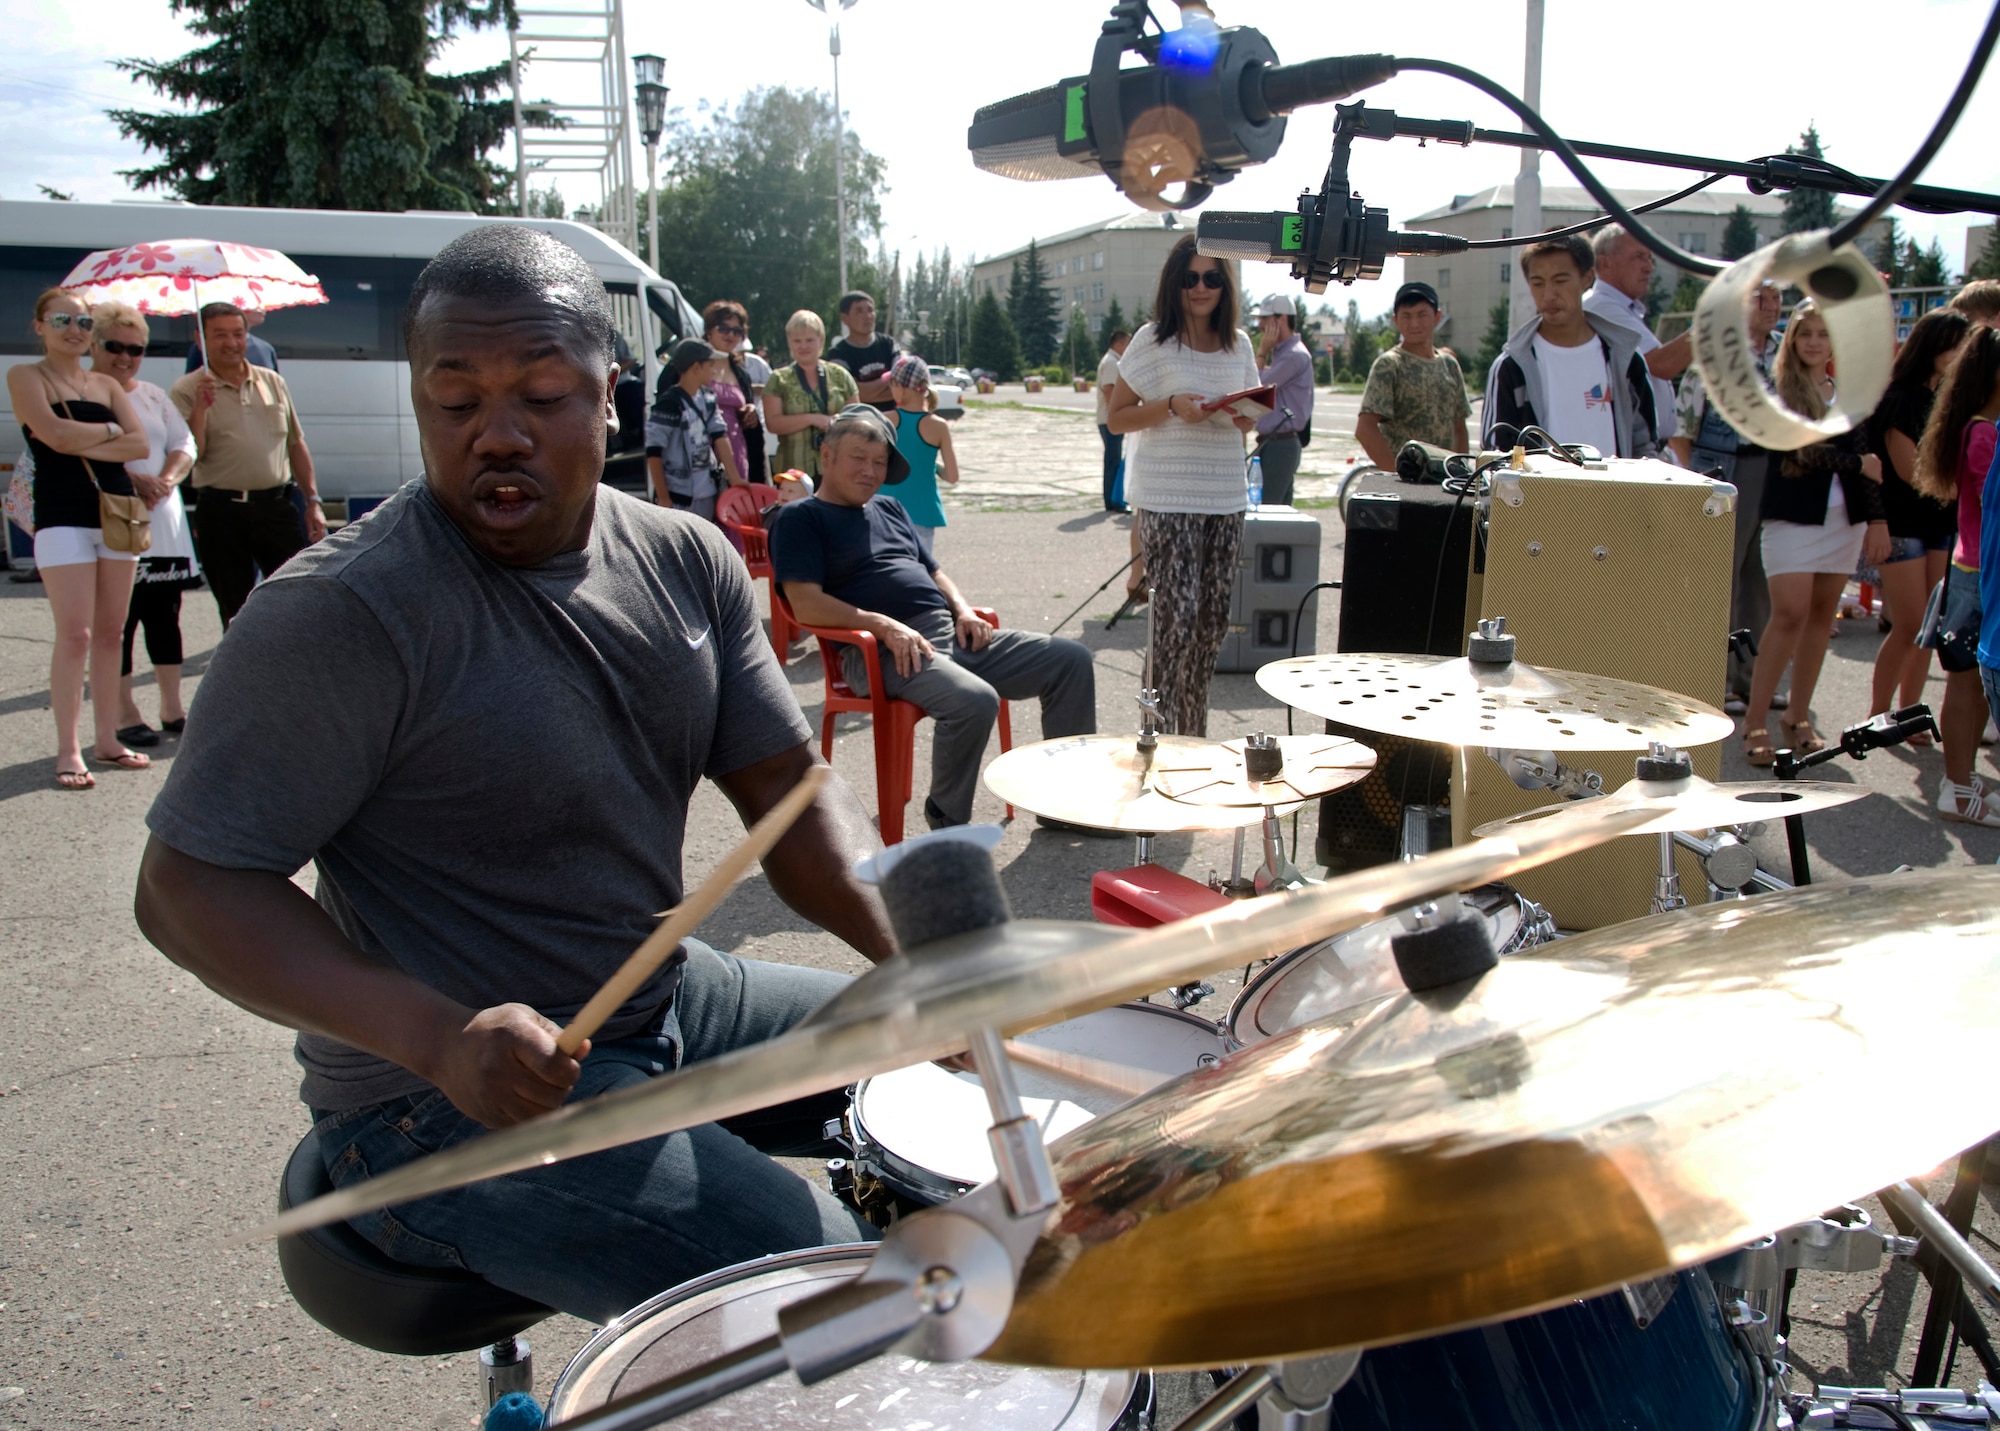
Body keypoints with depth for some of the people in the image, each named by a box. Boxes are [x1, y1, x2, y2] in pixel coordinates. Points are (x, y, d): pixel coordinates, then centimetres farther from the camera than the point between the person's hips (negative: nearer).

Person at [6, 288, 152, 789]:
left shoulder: (106, 384, 15)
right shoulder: (25, 376, 2)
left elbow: (140, 444, 1)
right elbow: (57, 434, -14)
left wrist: (81, 444, -11)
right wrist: (110, 430, 0)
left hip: (116, 513, 5)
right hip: (63, 518, -5)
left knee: (110, 633, 6)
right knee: (75, 635, -9)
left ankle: (107, 739, 13)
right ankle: (68, 751, -5)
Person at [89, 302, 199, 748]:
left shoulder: (154, 395, 18)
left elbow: (184, 444, 11)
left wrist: (167, 478, -8)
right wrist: (132, 479, -22)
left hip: (163, 523, 5)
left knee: (165, 615, 8)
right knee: (117, 620, -2)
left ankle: (172, 708, 16)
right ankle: (125, 714, 5)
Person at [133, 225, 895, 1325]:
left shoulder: (686, 560, 0)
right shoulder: (342, 613, -19)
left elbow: (789, 791, 1)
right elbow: (189, 884, -17)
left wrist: (912, 944, -16)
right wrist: (440, 1038, -31)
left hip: (671, 999, 7)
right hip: (449, 1106, -7)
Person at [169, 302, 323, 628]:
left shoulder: (272, 382, 12)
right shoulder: (188, 390, 1)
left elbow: (296, 445, 16)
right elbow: (189, 454, -7)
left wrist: (313, 501, 11)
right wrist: (201, 407, -18)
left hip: (276, 506, 2)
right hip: (221, 512, -2)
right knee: (237, 614, 5)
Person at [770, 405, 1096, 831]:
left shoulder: (889, 508, 26)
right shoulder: (801, 519, 2)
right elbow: (807, 605, -11)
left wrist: (963, 609, 8)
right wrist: (883, 624, -21)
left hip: (950, 635, 8)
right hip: (884, 651, -8)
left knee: (1070, 658, -2)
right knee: (974, 701, -36)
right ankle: (947, 823, -11)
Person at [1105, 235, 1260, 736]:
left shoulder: (1239, 346, 11)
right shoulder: (1153, 341, -2)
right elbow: (1117, 418, -2)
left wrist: (1246, 413, -3)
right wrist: (1171, 407, -17)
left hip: (1226, 498, 5)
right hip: (1167, 500, -5)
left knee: (1213, 619, 8)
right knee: (1176, 616, -10)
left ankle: (1194, 733, 21)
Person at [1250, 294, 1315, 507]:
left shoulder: (1295, 356, -14)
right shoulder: (1281, 353, 18)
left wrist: (1262, 351, -6)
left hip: (1281, 445, -10)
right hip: (1273, 443, 10)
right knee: (1280, 510, 11)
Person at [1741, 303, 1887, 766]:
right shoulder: (1778, 390, -2)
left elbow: (1868, 459, 10)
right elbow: (1801, 448, -15)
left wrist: (1877, 519, 3)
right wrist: (1857, 463, -6)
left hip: (1844, 519, 5)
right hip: (1794, 516, -5)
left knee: (1822, 617, 7)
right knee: (1790, 615, -13)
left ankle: (1800, 718, 15)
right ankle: (1755, 722, -7)